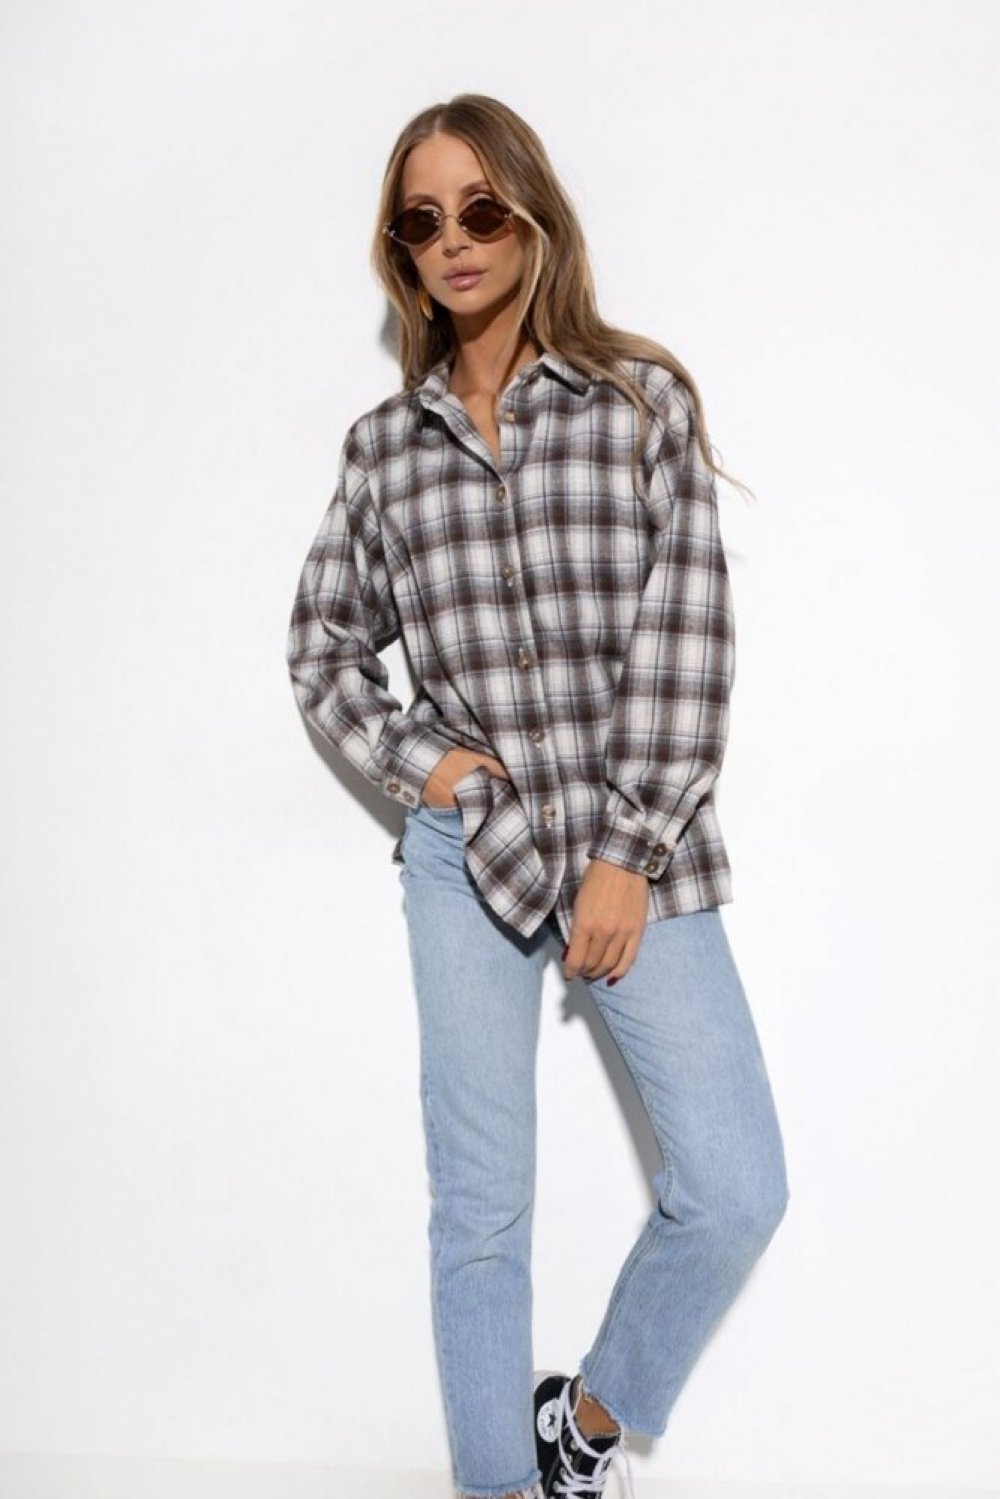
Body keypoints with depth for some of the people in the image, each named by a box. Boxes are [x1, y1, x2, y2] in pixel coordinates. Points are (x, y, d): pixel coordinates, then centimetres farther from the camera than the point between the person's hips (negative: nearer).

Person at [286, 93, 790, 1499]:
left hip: (641, 843, 0)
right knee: (480, 1211, 6)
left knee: (736, 1190, -4)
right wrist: (416, 757, -2)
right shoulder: (385, 443, 7)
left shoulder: (646, 397, 1)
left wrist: (628, 856, -10)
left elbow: (686, 641, -5)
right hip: (468, 847, 1)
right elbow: (322, 647, 16)